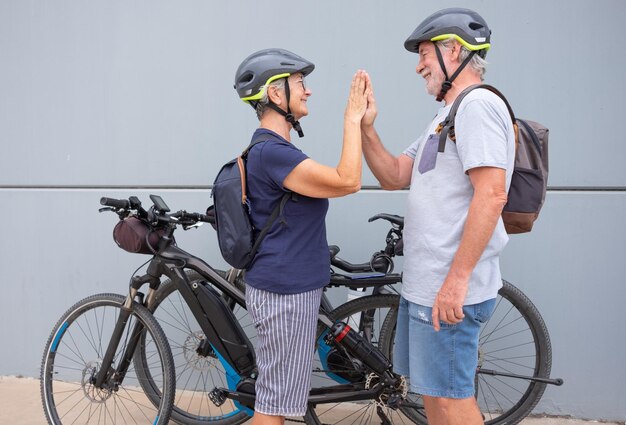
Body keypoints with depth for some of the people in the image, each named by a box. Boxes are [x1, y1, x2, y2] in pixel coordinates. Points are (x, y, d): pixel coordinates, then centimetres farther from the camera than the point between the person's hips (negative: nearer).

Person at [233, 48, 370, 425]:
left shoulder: (273, 149, 14)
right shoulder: (272, 152, -20)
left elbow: (336, 181, 14)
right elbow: (348, 182, -24)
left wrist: (361, 123, 5)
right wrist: (352, 118, -15)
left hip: (289, 286, 10)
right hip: (285, 291, -10)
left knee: (276, 392, 19)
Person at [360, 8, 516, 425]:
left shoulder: (478, 105, -14)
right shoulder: (449, 114, 19)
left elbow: (491, 195, -24)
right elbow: (394, 176, 18)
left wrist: (456, 279, -26)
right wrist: (366, 127, 3)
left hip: (450, 289, -10)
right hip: (425, 282, 10)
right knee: (431, 389, 19)